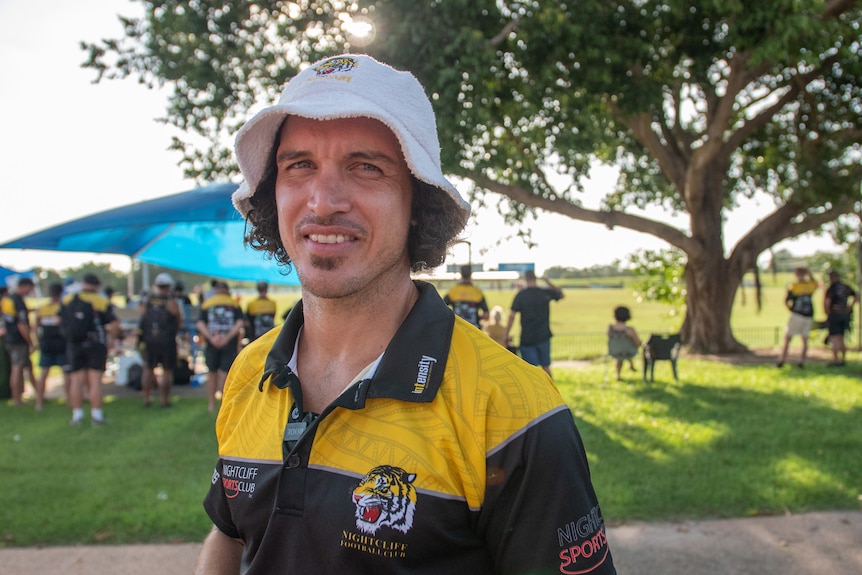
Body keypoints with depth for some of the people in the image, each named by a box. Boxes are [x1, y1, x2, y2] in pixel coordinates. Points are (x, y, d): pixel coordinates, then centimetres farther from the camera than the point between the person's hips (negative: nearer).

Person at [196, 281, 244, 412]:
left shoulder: (207, 304, 9)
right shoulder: (234, 304, 6)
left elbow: (200, 324, -3)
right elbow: (239, 323, -6)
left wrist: (211, 338, -12)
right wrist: (228, 337, -11)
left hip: (212, 344, 1)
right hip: (230, 343, -1)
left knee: (212, 373, 12)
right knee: (224, 372, 2)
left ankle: (212, 404, 19)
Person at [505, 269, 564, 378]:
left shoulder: (520, 295, -8)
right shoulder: (546, 293, -2)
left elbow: (512, 316, -10)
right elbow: (561, 295, 20)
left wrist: (506, 335, -3)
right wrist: (549, 283, 15)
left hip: (527, 337, -2)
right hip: (543, 336, 3)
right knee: (545, 366, 15)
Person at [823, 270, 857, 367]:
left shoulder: (831, 288, -12)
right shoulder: (846, 288, 9)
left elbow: (826, 302, -22)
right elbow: (856, 298, 20)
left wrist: (828, 313, -7)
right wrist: (849, 308, 15)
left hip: (834, 315, -7)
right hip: (845, 315, 7)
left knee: (834, 339, -5)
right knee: (841, 339, 14)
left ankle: (835, 360, -8)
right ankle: (843, 359, 16)